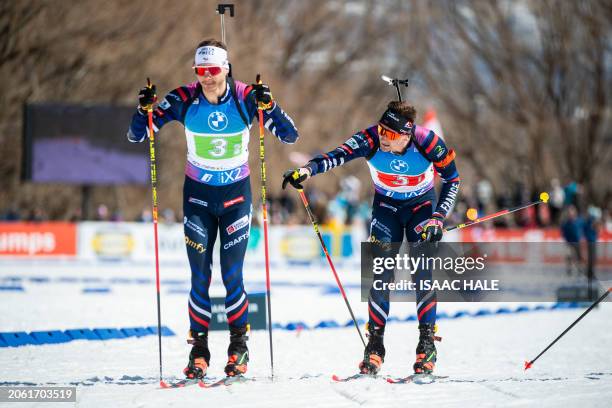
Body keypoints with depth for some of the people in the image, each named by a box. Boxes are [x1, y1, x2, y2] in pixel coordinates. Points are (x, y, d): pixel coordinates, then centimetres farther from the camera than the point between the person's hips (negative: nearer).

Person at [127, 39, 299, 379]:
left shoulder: (245, 97, -13)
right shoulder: (184, 100, -11)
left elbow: (290, 135, -16)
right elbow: (136, 136, -7)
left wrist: (268, 106, -32)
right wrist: (144, 109, -27)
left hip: (236, 195, -1)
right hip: (198, 194, 1)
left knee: (232, 275, -3)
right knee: (200, 276, -2)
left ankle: (240, 346, 13)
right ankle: (199, 349, 8)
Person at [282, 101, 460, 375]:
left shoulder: (428, 144, -29)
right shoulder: (370, 140, -29)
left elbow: (452, 180, -13)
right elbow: (338, 156, -44)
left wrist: (438, 217, -21)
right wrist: (308, 169, -62)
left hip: (421, 205, -1)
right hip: (386, 206, 1)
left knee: (423, 272, -14)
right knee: (381, 270, -11)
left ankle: (427, 340, -8)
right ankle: (375, 341, -6)